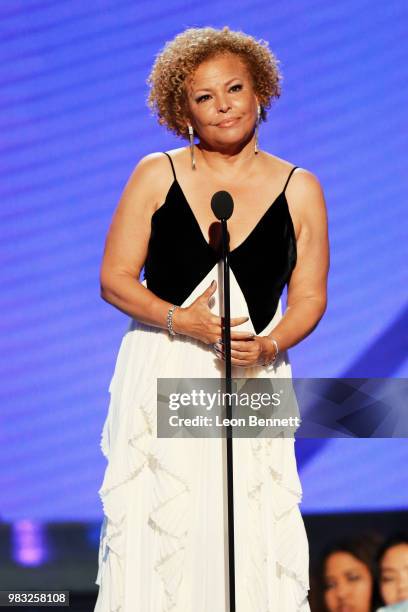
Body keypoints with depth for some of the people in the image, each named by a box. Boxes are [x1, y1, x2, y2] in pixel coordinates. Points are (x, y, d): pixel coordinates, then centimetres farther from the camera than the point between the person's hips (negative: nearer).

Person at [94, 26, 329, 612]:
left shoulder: (299, 189, 6)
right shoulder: (156, 176, 3)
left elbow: (310, 296, 7)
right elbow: (115, 279, 2)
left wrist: (268, 346, -13)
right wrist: (179, 321, -14)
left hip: (252, 381, 0)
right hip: (161, 378, 0)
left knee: (252, 531, -7)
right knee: (155, 528, -5)